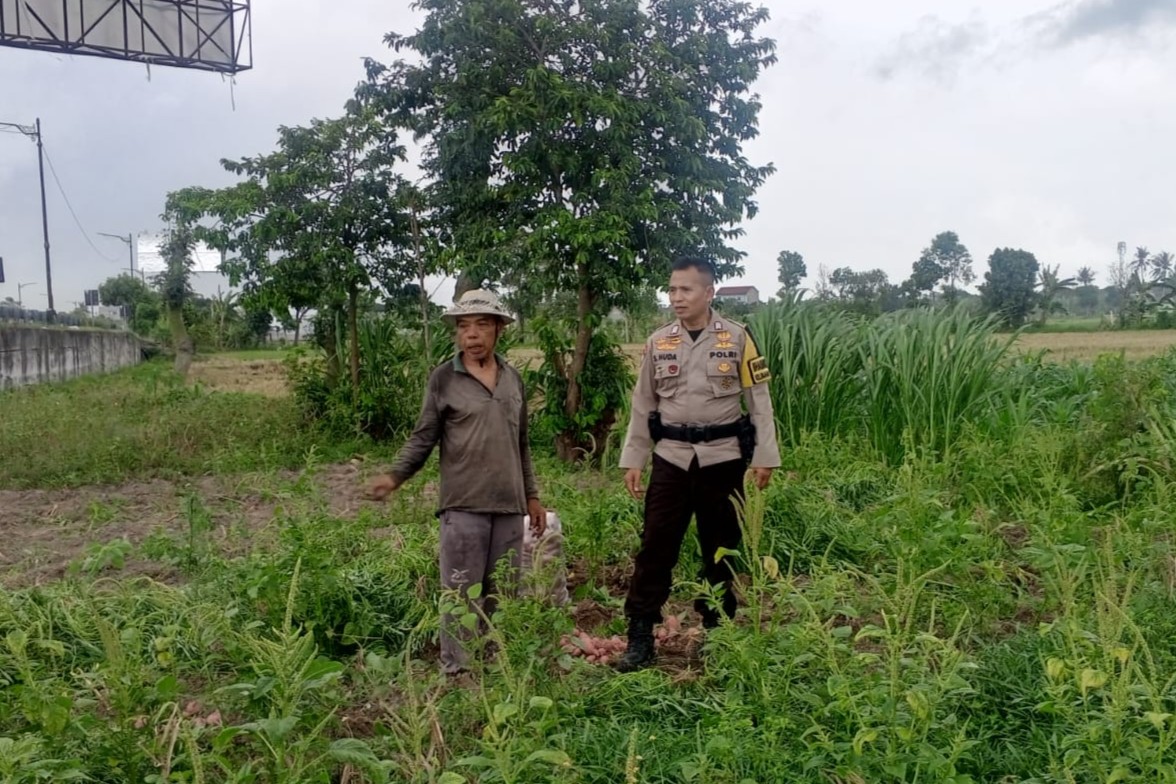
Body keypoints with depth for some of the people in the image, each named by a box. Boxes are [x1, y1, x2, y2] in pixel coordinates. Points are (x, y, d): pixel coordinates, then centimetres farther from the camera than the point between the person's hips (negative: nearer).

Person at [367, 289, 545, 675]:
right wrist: (395, 476, -17)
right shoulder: (444, 379, -3)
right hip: (464, 505, -4)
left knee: (501, 594, 12)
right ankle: (457, 670, 13)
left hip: (509, 505, 4)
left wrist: (532, 495, 17)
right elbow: (423, 438, -2)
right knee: (462, 593, 1)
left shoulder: (513, 378, 9)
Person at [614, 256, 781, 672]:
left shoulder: (737, 338, -3)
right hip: (671, 457, 1)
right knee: (656, 546, -1)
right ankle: (640, 636, 6)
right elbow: (643, 404, 8)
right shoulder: (658, 342, 4)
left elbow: (759, 400, -1)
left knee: (721, 548, 10)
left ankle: (717, 631, 26)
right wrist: (632, 459, 6)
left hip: (723, 458, -1)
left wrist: (764, 456, -4)